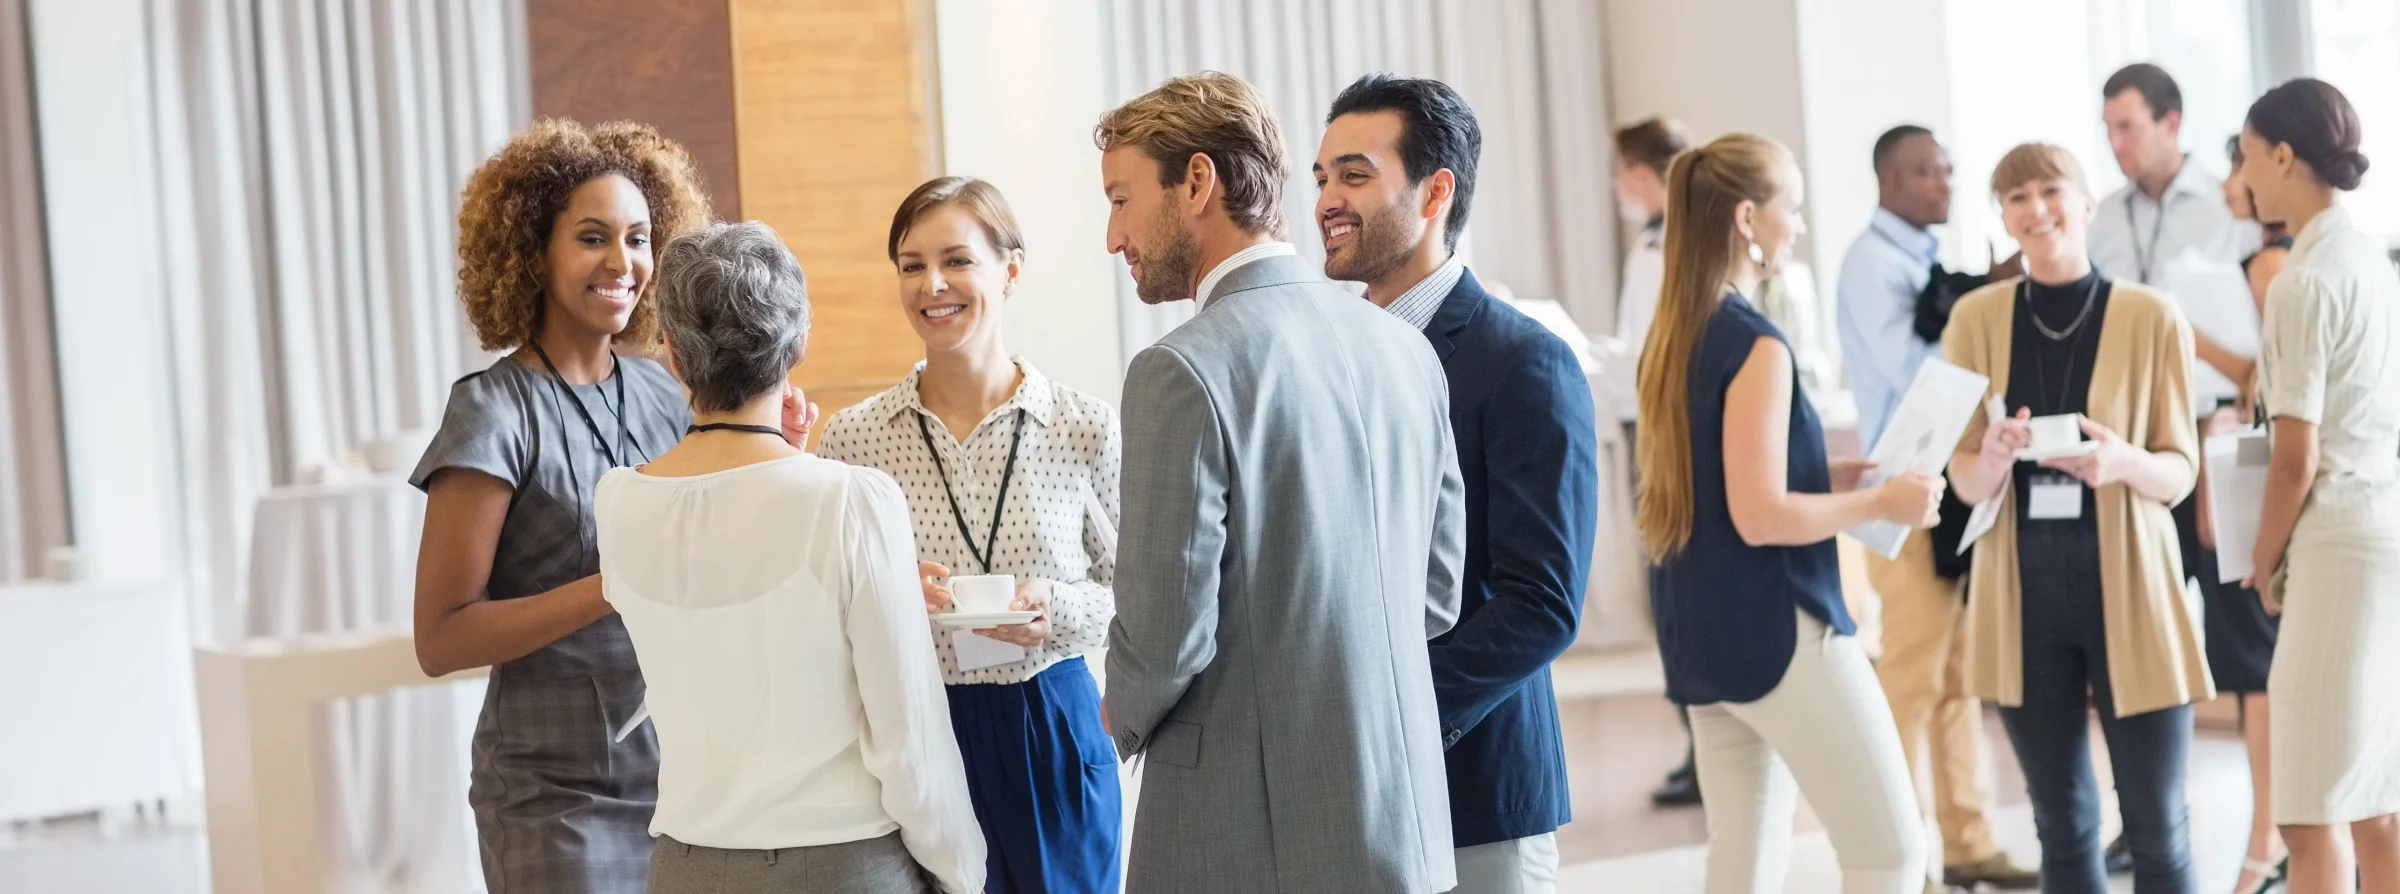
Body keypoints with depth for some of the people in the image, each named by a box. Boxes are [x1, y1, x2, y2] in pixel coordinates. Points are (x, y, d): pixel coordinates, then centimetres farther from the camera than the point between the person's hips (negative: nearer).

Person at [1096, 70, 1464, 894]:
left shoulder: (1183, 373, -16)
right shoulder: (1405, 348, 6)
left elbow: (1165, 632, -16)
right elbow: (1438, 593, 11)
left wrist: (1127, 719, 4)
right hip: (1405, 828, 7)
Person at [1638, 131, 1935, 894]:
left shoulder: (1669, 338, 10)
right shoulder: (1755, 343, -15)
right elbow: (1762, 517, -20)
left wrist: (1840, 474, 15)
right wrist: (1882, 502, -9)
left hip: (1698, 634, 9)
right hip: (1776, 630, -9)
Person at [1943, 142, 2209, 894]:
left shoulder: (2151, 317, -4)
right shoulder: (1977, 318, 2)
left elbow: (2180, 472, -2)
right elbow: (1965, 482, 3)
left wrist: (2122, 462, -23)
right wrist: (1994, 457, -19)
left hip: (2128, 585, -2)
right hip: (2022, 592, 2)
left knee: (2157, 825, 1)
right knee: (2063, 825, 11)